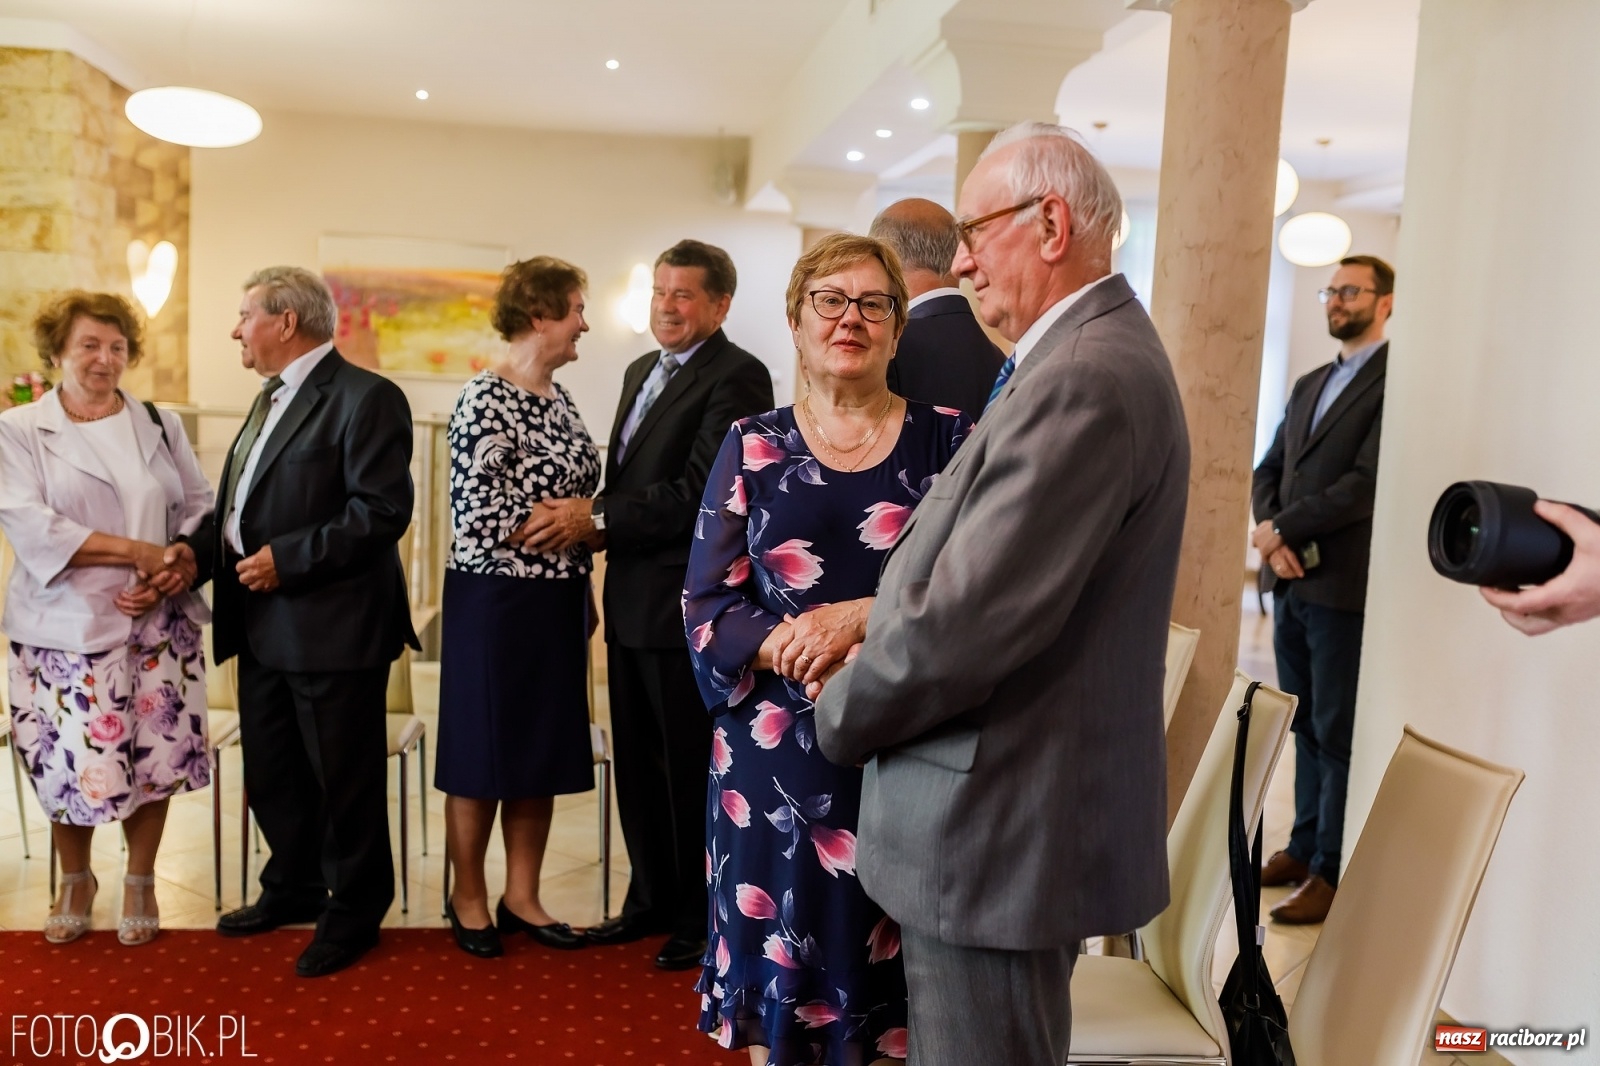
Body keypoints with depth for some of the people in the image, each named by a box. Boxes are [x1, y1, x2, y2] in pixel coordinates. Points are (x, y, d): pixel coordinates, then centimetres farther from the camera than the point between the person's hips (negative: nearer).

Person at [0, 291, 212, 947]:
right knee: (72, 765, 3)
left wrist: (180, 565, -12)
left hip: (157, 626, 2)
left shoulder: (161, 426, 11)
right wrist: (139, 553, -18)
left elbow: (201, 509, 8)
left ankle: (140, 882, 25)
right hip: (66, 628, -2)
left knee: (154, 757, 4)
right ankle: (75, 881, 29)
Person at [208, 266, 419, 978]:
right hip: (264, 626, 10)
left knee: (345, 780, 5)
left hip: (333, 626, -9)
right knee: (270, 775, 20)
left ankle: (353, 912, 22)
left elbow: (382, 510, -21)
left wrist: (287, 558, -21)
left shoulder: (366, 398, -13)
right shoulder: (272, 398, 18)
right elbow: (247, 504, 22)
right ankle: (295, 889, 39)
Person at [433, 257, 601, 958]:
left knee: (545, 749, 13)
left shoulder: (558, 397, 11)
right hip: (497, 601, -8)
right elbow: (479, 516, -19)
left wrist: (584, 525, 3)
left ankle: (521, 898, 26)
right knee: (483, 750, 6)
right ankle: (468, 899, 24)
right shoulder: (486, 400, -14)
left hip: (557, 603, 8)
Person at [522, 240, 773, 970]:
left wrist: (599, 518, -16)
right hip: (632, 601, 9)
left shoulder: (737, 376, -13)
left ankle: (701, 917, 22)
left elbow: (701, 492, -21)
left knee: (692, 768, 5)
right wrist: (584, 519, -2)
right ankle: (652, 899, 34)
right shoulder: (641, 371, 16)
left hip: (687, 606, -8)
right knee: (638, 765, 17)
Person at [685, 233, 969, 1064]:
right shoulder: (752, 447, 5)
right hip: (777, 753, 1)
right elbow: (707, 607, 0)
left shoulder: (948, 440, 3)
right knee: (774, 978, 10)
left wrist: (863, 616, -18)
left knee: (896, 996, 9)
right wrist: (799, 651, -18)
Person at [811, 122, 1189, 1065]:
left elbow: (967, 617, -26)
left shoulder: (1083, 378, -22)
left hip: (999, 828, -10)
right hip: (1030, 808, 10)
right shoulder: (1101, 350, 11)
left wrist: (844, 714, -9)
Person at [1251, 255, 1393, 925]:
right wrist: (1271, 534, -4)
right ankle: (1305, 845, 24)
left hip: (1345, 586, -7)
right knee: (1304, 725, 14)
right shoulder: (1308, 385, 18)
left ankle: (1334, 872, 10)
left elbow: (1368, 482, -17)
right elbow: (1268, 472, 14)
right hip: (1291, 582, 7)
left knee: (1340, 733, 1)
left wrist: (1281, 528, -12)